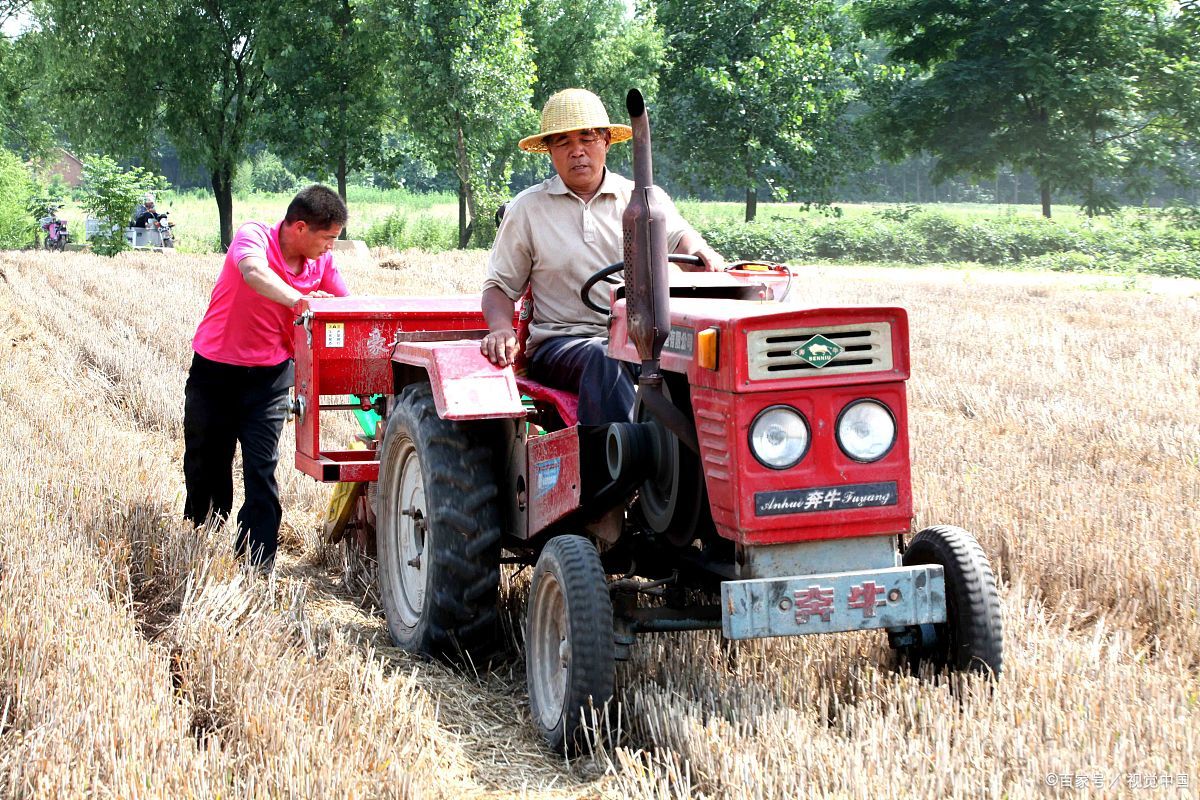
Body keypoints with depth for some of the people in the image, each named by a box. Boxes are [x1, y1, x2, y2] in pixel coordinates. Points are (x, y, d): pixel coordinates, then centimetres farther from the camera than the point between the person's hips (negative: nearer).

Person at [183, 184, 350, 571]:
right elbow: (253, 270, -41)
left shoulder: (322, 262, -4)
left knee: (262, 470, -9)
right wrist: (299, 300, -56)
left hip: (269, 376, 2)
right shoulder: (254, 235, -19)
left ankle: (257, 567, -5)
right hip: (214, 369, -2)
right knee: (205, 467, 9)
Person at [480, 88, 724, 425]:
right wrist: (502, 329, -10)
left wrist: (701, 252, -27)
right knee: (604, 360, -38)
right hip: (560, 343, -1)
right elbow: (501, 286, 13)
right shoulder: (526, 209, 12)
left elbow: (679, 236, -1)